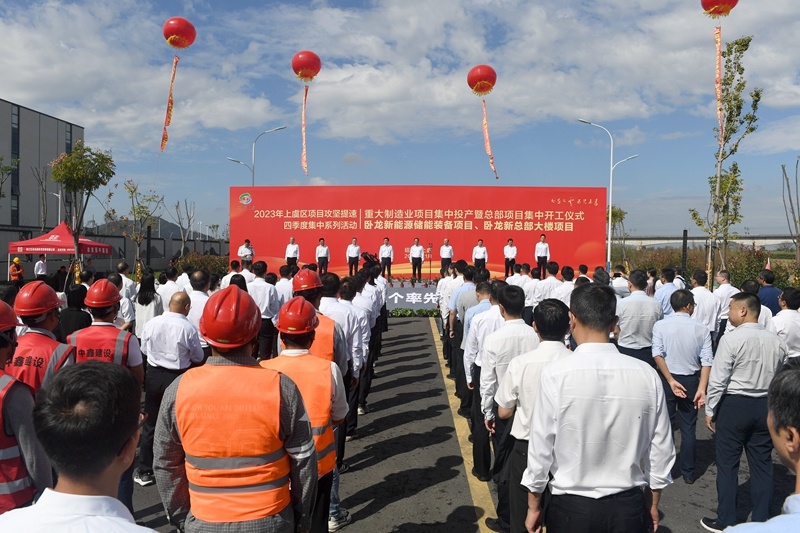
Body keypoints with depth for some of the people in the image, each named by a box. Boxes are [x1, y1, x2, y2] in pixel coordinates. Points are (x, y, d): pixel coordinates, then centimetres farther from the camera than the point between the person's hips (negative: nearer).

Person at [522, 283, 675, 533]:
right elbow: (661, 451, -1)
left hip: (571, 506, -2)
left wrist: (533, 507, 3)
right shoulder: (647, 375, -10)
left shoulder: (555, 374, -19)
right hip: (629, 506, 2)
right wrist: (652, 505, 15)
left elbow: (541, 448, -12)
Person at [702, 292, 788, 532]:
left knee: (727, 463, 6)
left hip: (734, 405, -5)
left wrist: (710, 410, -4)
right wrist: (772, 406, 18)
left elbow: (718, 380, -15)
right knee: (762, 464, 14)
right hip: (766, 406, 6)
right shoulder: (777, 342, 1)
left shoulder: (731, 339, -16)